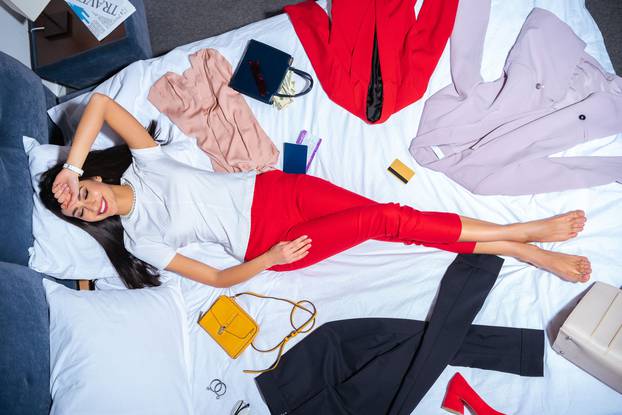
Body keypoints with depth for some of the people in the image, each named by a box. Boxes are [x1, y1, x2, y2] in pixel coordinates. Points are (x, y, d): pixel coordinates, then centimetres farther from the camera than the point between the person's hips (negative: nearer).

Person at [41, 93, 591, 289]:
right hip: (263, 246, -3)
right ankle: (528, 239, -3)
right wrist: (268, 260, -19)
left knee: (386, 212, -12)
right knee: (383, 221, -16)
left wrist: (70, 169, -10)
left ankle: (529, 246, -2)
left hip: (271, 189, 3)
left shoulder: (141, 162, 4)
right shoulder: (139, 241, -2)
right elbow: (219, 278, -3)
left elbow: (100, 101, -4)